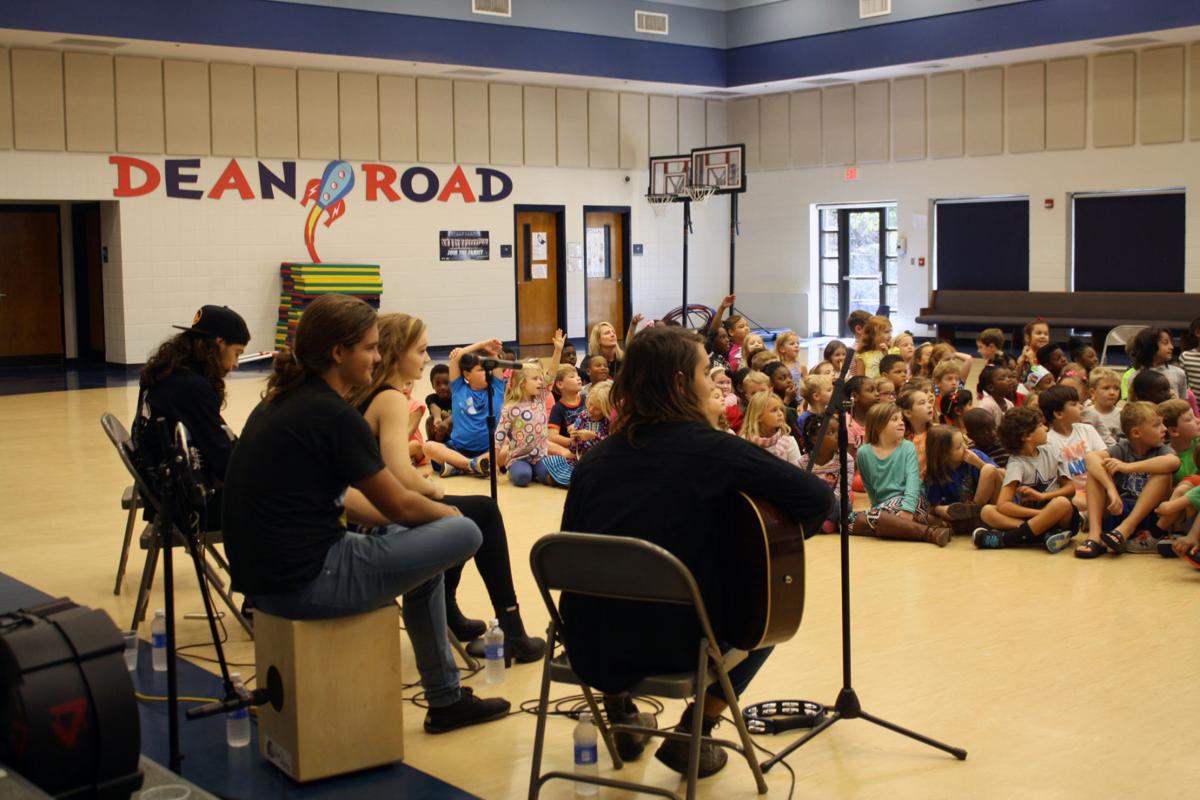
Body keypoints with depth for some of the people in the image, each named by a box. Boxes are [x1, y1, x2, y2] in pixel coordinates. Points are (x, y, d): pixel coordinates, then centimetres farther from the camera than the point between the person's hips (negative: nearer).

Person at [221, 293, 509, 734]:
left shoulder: (280, 401, 12)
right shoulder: (333, 414, -16)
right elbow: (400, 505, -8)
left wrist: (428, 513, 16)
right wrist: (447, 512, 14)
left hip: (262, 574, 10)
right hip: (307, 582, -10)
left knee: (411, 536, 25)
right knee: (463, 533, -4)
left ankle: (445, 698, 29)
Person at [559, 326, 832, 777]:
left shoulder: (596, 457, 6)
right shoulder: (713, 449, -8)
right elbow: (818, 499, -9)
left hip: (589, 642, 5)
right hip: (673, 643, -4)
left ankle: (620, 715, 33)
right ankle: (691, 737, 19)